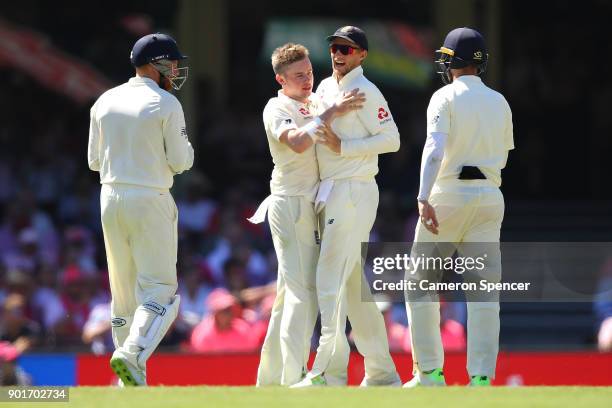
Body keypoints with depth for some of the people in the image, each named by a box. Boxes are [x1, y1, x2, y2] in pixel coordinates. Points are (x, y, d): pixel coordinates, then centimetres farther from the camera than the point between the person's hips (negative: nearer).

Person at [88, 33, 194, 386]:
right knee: (160, 290, -4)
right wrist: (185, 147, 13)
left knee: (123, 291, 11)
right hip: (150, 200, -6)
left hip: (111, 198, 6)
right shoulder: (166, 105, -8)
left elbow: (95, 161, 13)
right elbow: (180, 162, -7)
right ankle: (131, 355, -25)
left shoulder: (105, 102, 8)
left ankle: (132, 377, 10)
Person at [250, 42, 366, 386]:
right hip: (291, 204, -9)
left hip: (309, 206, 9)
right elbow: (298, 142, -28)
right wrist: (332, 112, -28)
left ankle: (271, 377, 19)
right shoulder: (278, 109, -9)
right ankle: (294, 378, -18)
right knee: (303, 292, -14)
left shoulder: (316, 103, 15)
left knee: (290, 292, 12)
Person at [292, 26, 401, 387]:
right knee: (354, 284, 12)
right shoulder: (325, 88, 15)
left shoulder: (366, 92, -10)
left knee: (331, 280, -14)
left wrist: (342, 145, -17)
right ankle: (382, 372, 17)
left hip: (354, 192, -9)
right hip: (329, 193, 9)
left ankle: (328, 372, -17)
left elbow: (392, 140, -15)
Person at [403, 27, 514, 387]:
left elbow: (435, 147, -19)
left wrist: (424, 199, -28)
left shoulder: (446, 98, -5)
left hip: (448, 194, -4)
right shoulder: (500, 102, 12)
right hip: (490, 194, 4)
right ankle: (481, 376, -8)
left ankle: (430, 372, 2)